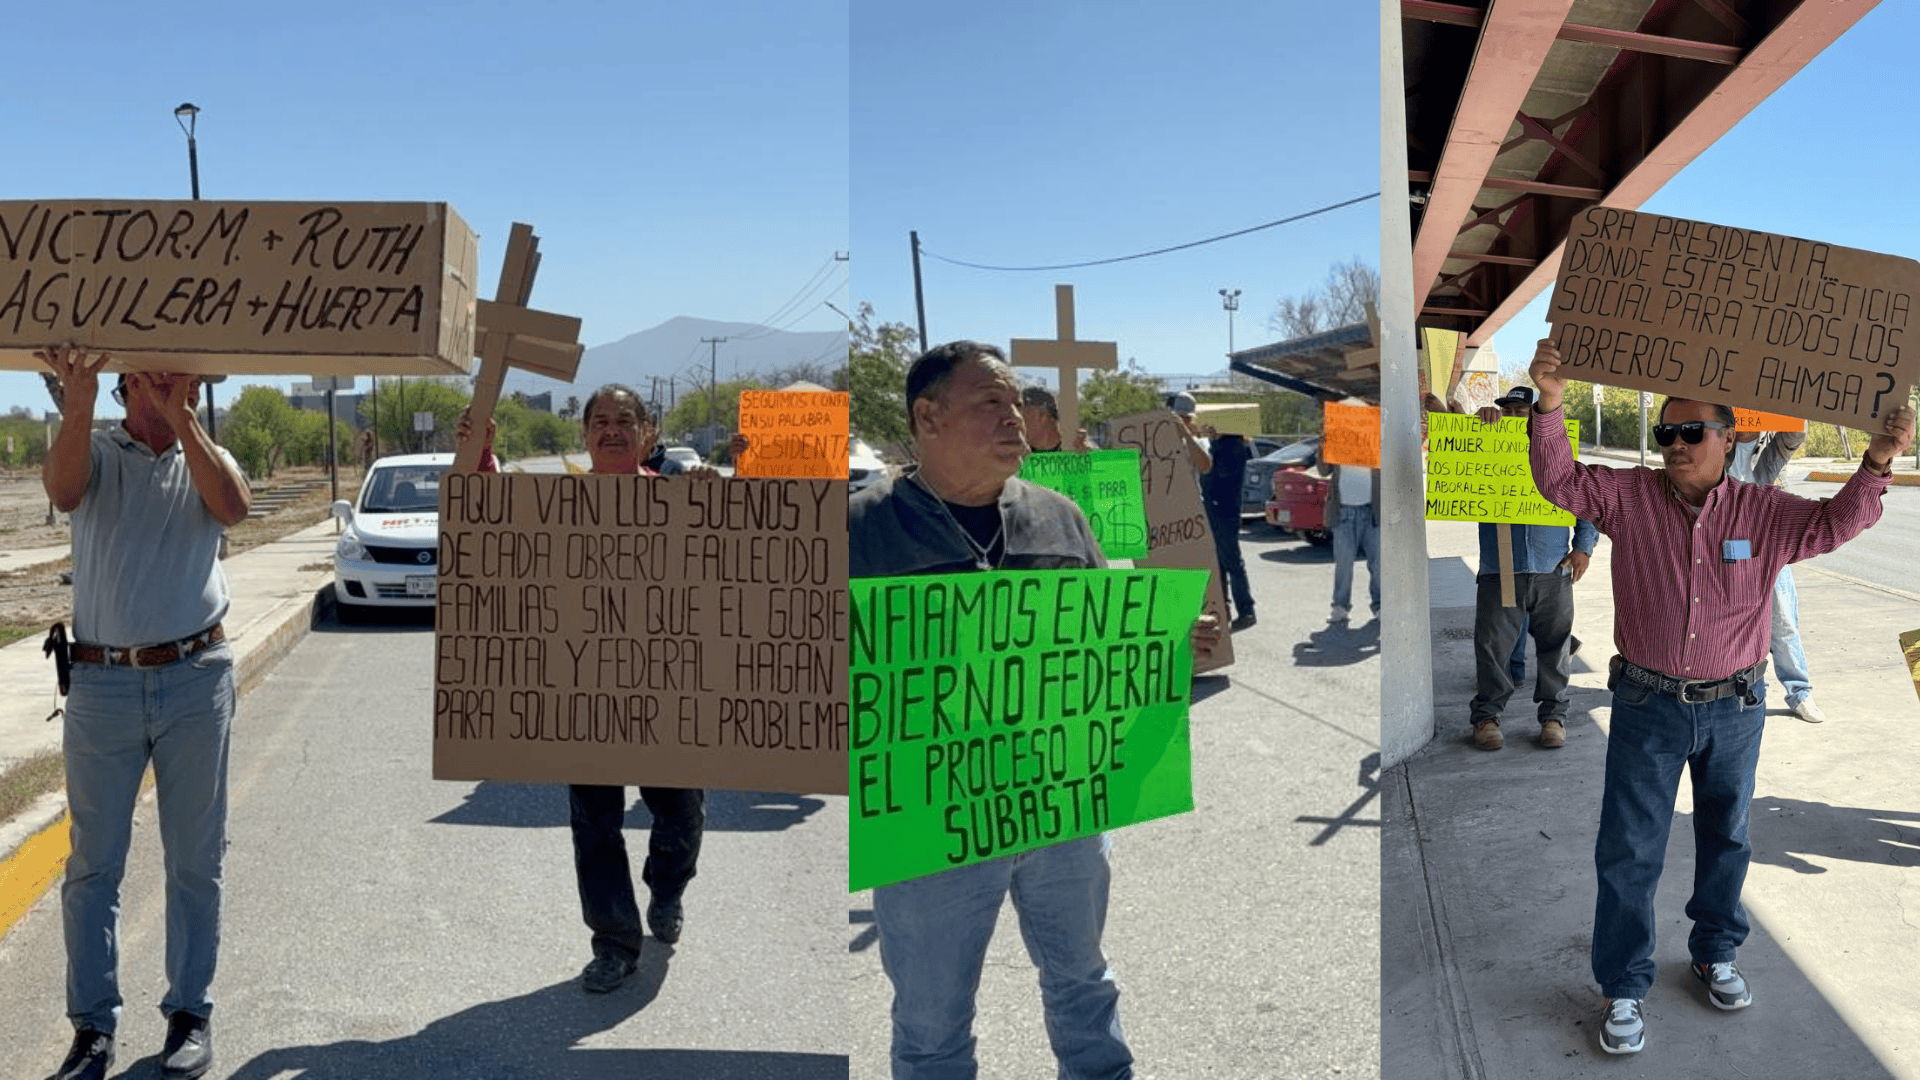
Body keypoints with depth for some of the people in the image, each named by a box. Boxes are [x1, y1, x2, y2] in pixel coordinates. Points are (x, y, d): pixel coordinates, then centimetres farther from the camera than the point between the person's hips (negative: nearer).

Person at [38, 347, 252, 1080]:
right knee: (93, 863, 5)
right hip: (103, 683, 0)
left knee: (195, 860, 7)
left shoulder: (207, 458, 8)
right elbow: (62, 491, -19)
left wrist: (180, 416, -21)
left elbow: (233, 506, -15)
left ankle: (191, 1012, 18)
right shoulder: (95, 453, 5)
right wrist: (78, 405, -35)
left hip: (196, 681, 1)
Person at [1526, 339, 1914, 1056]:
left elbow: (1833, 524, -6)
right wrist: (1550, 403, -24)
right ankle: (1623, 987, 14)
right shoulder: (1628, 497, -4)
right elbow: (1559, 481, -10)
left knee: (1726, 837, 18)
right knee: (1629, 850, 2)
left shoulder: (1763, 512, -1)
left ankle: (1715, 953, 41)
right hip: (1647, 706, -2)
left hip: (1734, 708, 2)